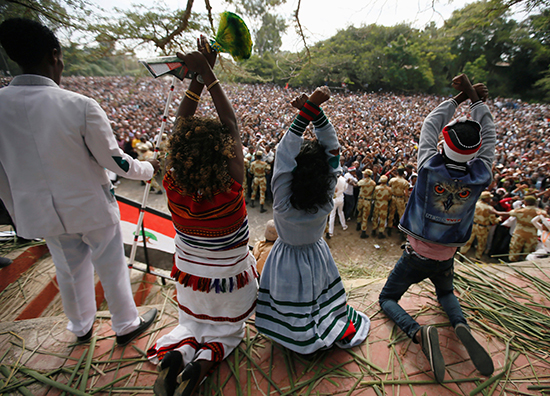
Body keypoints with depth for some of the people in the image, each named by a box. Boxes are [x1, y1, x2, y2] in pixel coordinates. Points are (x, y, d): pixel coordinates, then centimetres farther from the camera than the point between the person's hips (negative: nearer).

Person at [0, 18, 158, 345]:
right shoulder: (80, 106, -21)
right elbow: (115, 161, -14)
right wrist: (149, 168, 5)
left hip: (43, 213, 5)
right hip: (91, 208, -4)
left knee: (70, 271, 24)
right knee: (111, 268, 15)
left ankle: (81, 327, 48)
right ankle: (127, 326, 36)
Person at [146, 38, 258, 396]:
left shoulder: (174, 189, -25)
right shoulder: (231, 190, -33)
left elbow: (180, 126, -15)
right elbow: (231, 124, -25)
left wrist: (199, 76, -15)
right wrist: (207, 74, -20)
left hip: (191, 278, 3)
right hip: (230, 280, -3)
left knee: (191, 325, 32)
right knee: (228, 332, 26)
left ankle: (176, 355, 2)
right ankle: (202, 362, -3)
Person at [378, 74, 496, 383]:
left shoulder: (430, 167, -22)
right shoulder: (480, 176, -16)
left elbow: (430, 124, -4)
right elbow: (489, 134, 3)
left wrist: (460, 98, 5)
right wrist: (477, 100, 10)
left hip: (415, 256, -3)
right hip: (445, 260, 3)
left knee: (387, 299, 14)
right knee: (446, 293, 34)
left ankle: (419, 332, -14)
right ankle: (461, 325, 3)